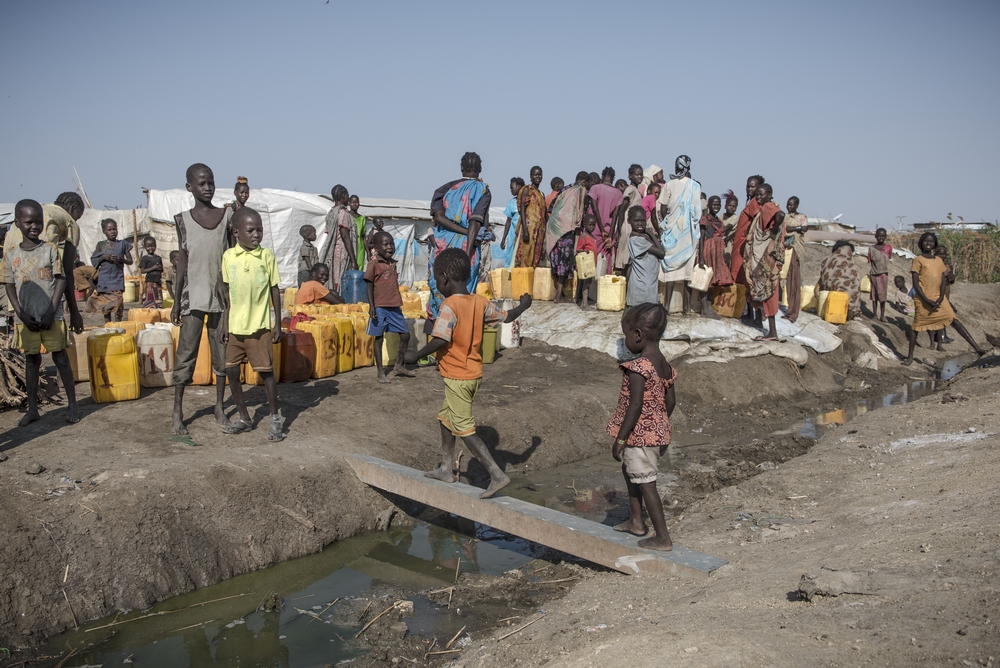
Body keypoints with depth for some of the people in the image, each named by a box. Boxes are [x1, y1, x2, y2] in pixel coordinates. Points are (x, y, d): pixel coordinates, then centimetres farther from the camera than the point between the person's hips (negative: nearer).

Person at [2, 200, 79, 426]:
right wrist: (21, 314, -7)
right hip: (26, 318, 2)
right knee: (31, 360, 10)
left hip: (51, 316, -2)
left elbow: (61, 280, -5)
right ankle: (32, 408, 17)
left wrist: (51, 312, -11)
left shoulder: (50, 249, -3)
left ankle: (72, 404, 10)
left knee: (60, 358, 2)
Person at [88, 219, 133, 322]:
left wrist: (121, 259, -12)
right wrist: (103, 257, -9)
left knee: (117, 305, -12)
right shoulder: (101, 245, 9)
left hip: (118, 279, -2)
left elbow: (130, 261, 8)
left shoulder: (123, 244, 6)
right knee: (105, 305, 6)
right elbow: (94, 261, 9)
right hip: (104, 279, 2)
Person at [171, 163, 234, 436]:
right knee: (186, 354, 0)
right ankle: (177, 412, 7)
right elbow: (182, 260, 3)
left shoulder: (227, 216, 5)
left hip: (222, 295, 1)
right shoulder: (183, 220, 2)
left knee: (222, 353, 7)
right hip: (193, 296, -1)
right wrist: (176, 301, 2)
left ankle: (219, 407, 18)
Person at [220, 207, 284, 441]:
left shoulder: (267, 256, -4)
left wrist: (278, 323, -2)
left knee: (266, 371, -1)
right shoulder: (228, 257, 2)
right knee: (231, 371, 7)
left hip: (260, 325, -3)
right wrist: (225, 322, 7)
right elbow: (227, 293, 8)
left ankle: (275, 418, 14)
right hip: (235, 326, 3)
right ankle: (244, 418, 22)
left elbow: (275, 290, 0)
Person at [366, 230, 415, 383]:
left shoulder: (393, 263, 12)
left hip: (394, 307, 7)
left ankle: (399, 366, 23)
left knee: (405, 335, 8)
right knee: (379, 338, 3)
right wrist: (371, 306, -15)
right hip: (380, 308, -6)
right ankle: (380, 372, 11)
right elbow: (370, 286, -8)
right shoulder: (374, 264, -7)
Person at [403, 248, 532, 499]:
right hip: (474, 373, 8)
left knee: (465, 429, -3)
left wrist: (416, 355, -17)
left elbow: (441, 340, -29)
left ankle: (497, 475, -8)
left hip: (457, 377, -8)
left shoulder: (449, 306, -19)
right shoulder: (481, 302, 2)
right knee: (446, 416, 24)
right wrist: (523, 305, 33)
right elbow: (507, 317, 14)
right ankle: (446, 469, 32)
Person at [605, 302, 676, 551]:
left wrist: (620, 439, -19)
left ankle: (663, 538, 6)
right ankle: (636, 521, 39)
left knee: (645, 483, 0)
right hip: (658, 432, 9)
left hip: (639, 435, -9)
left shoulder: (638, 367, -22)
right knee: (630, 471, 27)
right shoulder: (665, 366, 4)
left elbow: (635, 405, -25)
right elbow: (670, 401, 10)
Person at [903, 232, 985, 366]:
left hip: (939, 298, 4)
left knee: (954, 321, -1)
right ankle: (910, 357, 13)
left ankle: (976, 348, -4)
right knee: (916, 326, 2)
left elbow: (943, 281, 9)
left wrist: (940, 298, -7)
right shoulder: (918, 260, -4)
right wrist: (927, 301, -15)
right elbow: (915, 284, -8)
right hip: (923, 299, -4)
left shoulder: (939, 260, 11)